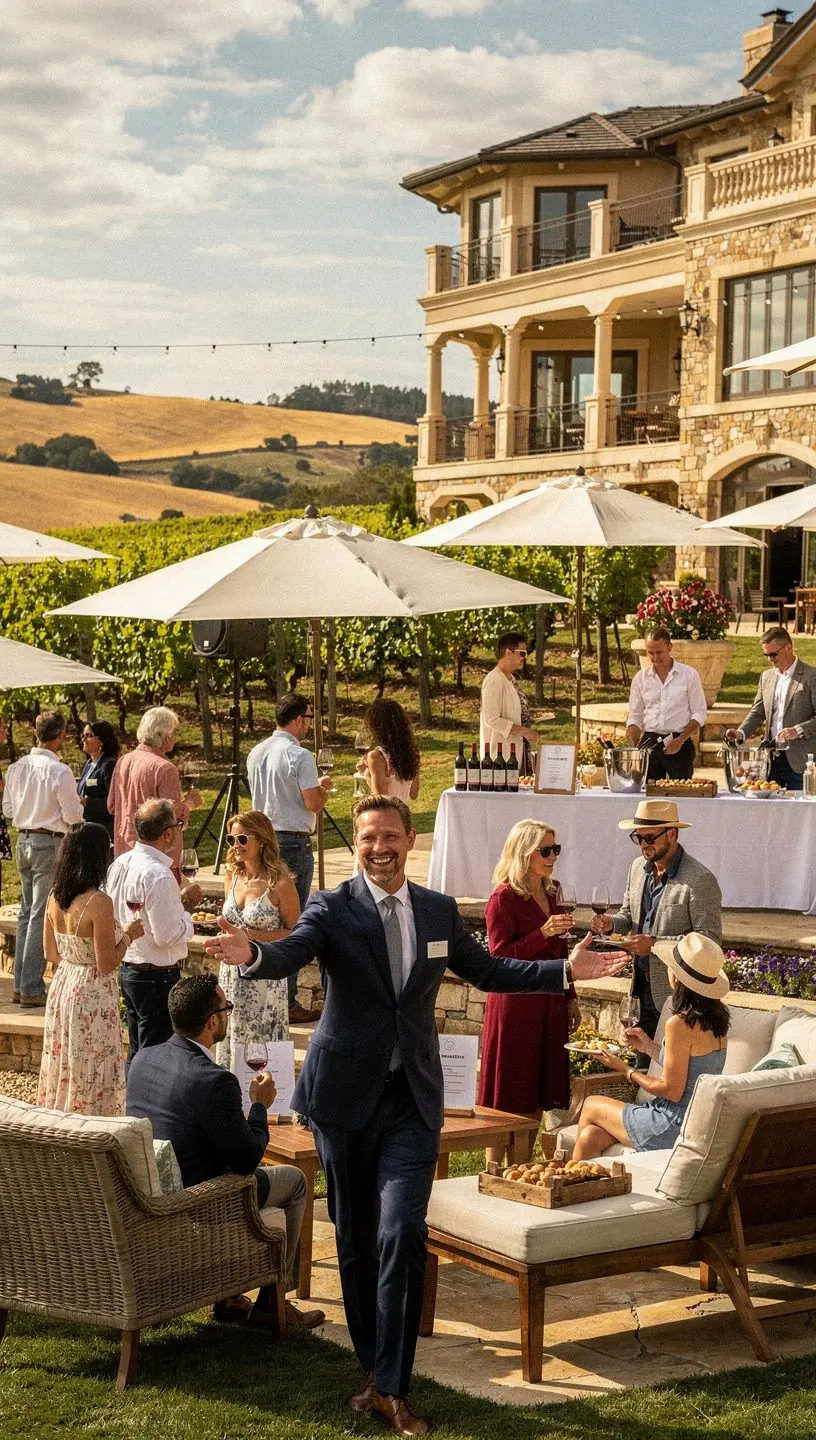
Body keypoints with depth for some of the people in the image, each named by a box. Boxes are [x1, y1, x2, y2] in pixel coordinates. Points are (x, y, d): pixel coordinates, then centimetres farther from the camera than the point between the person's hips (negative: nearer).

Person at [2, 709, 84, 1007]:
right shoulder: (59, 771, -18)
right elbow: (73, 816, -14)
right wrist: (77, 802, 7)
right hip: (50, 843, -7)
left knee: (27, 912, 17)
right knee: (41, 916, -2)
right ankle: (32, 989, 1)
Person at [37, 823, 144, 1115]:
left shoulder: (54, 897, 1)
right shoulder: (99, 902, -21)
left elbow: (51, 955, 9)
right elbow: (107, 964, -19)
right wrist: (128, 935, -5)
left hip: (62, 989, 7)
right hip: (92, 996, -7)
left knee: (63, 1070, 18)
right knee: (93, 1079, 4)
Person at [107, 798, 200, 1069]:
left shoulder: (121, 863, 5)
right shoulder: (157, 876, -23)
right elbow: (168, 936, -23)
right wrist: (187, 912, -6)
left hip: (127, 969, 9)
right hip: (157, 976, -9)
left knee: (136, 1052, 18)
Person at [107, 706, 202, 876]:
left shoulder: (123, 761, 7)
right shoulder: (164, 768, -17)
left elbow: (111, 806, 15)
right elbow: (175, 816, -17)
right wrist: (189, 803, 1)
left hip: (125, 850, 8)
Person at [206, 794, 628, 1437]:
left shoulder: (439, 910, 5)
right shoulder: (331, 908, -7)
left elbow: (488, 970, 17)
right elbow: (291, 954, -24)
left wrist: (565, 970, 8)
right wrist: (251, 955, -47)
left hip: (412, 1099, 1)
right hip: (345, 1095, -1)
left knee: (402, 1234, -12)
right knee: (356, 1238, 10)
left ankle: (390, 1386, -5)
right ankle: (376, 1365, 27)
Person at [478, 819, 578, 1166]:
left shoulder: (552, 892, 12)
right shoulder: (503, 897, -11)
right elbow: (500, 957, -16)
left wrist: (570, 998, 19)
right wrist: (543, 933, -23)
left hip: (549, 1005, 7)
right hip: (514, 1004, -7)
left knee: (537, 1097, 10)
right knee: (506, 1098, -1)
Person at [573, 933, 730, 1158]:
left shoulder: (679, 1024, -22)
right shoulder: (716, 1017, 5)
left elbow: (671, 1090, -19)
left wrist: (626, 1070, -8)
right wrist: (649, 1047, 16)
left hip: (676, 1127, -8)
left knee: (591, 1106, 14)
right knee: (590, 1138, 11)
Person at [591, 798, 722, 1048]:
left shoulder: (700, 880, -17)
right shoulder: (638, 867, 7)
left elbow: (711, 939, -19)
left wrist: (655, 944, -25)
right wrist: (611, 923, -5)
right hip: (642, 987, 7)